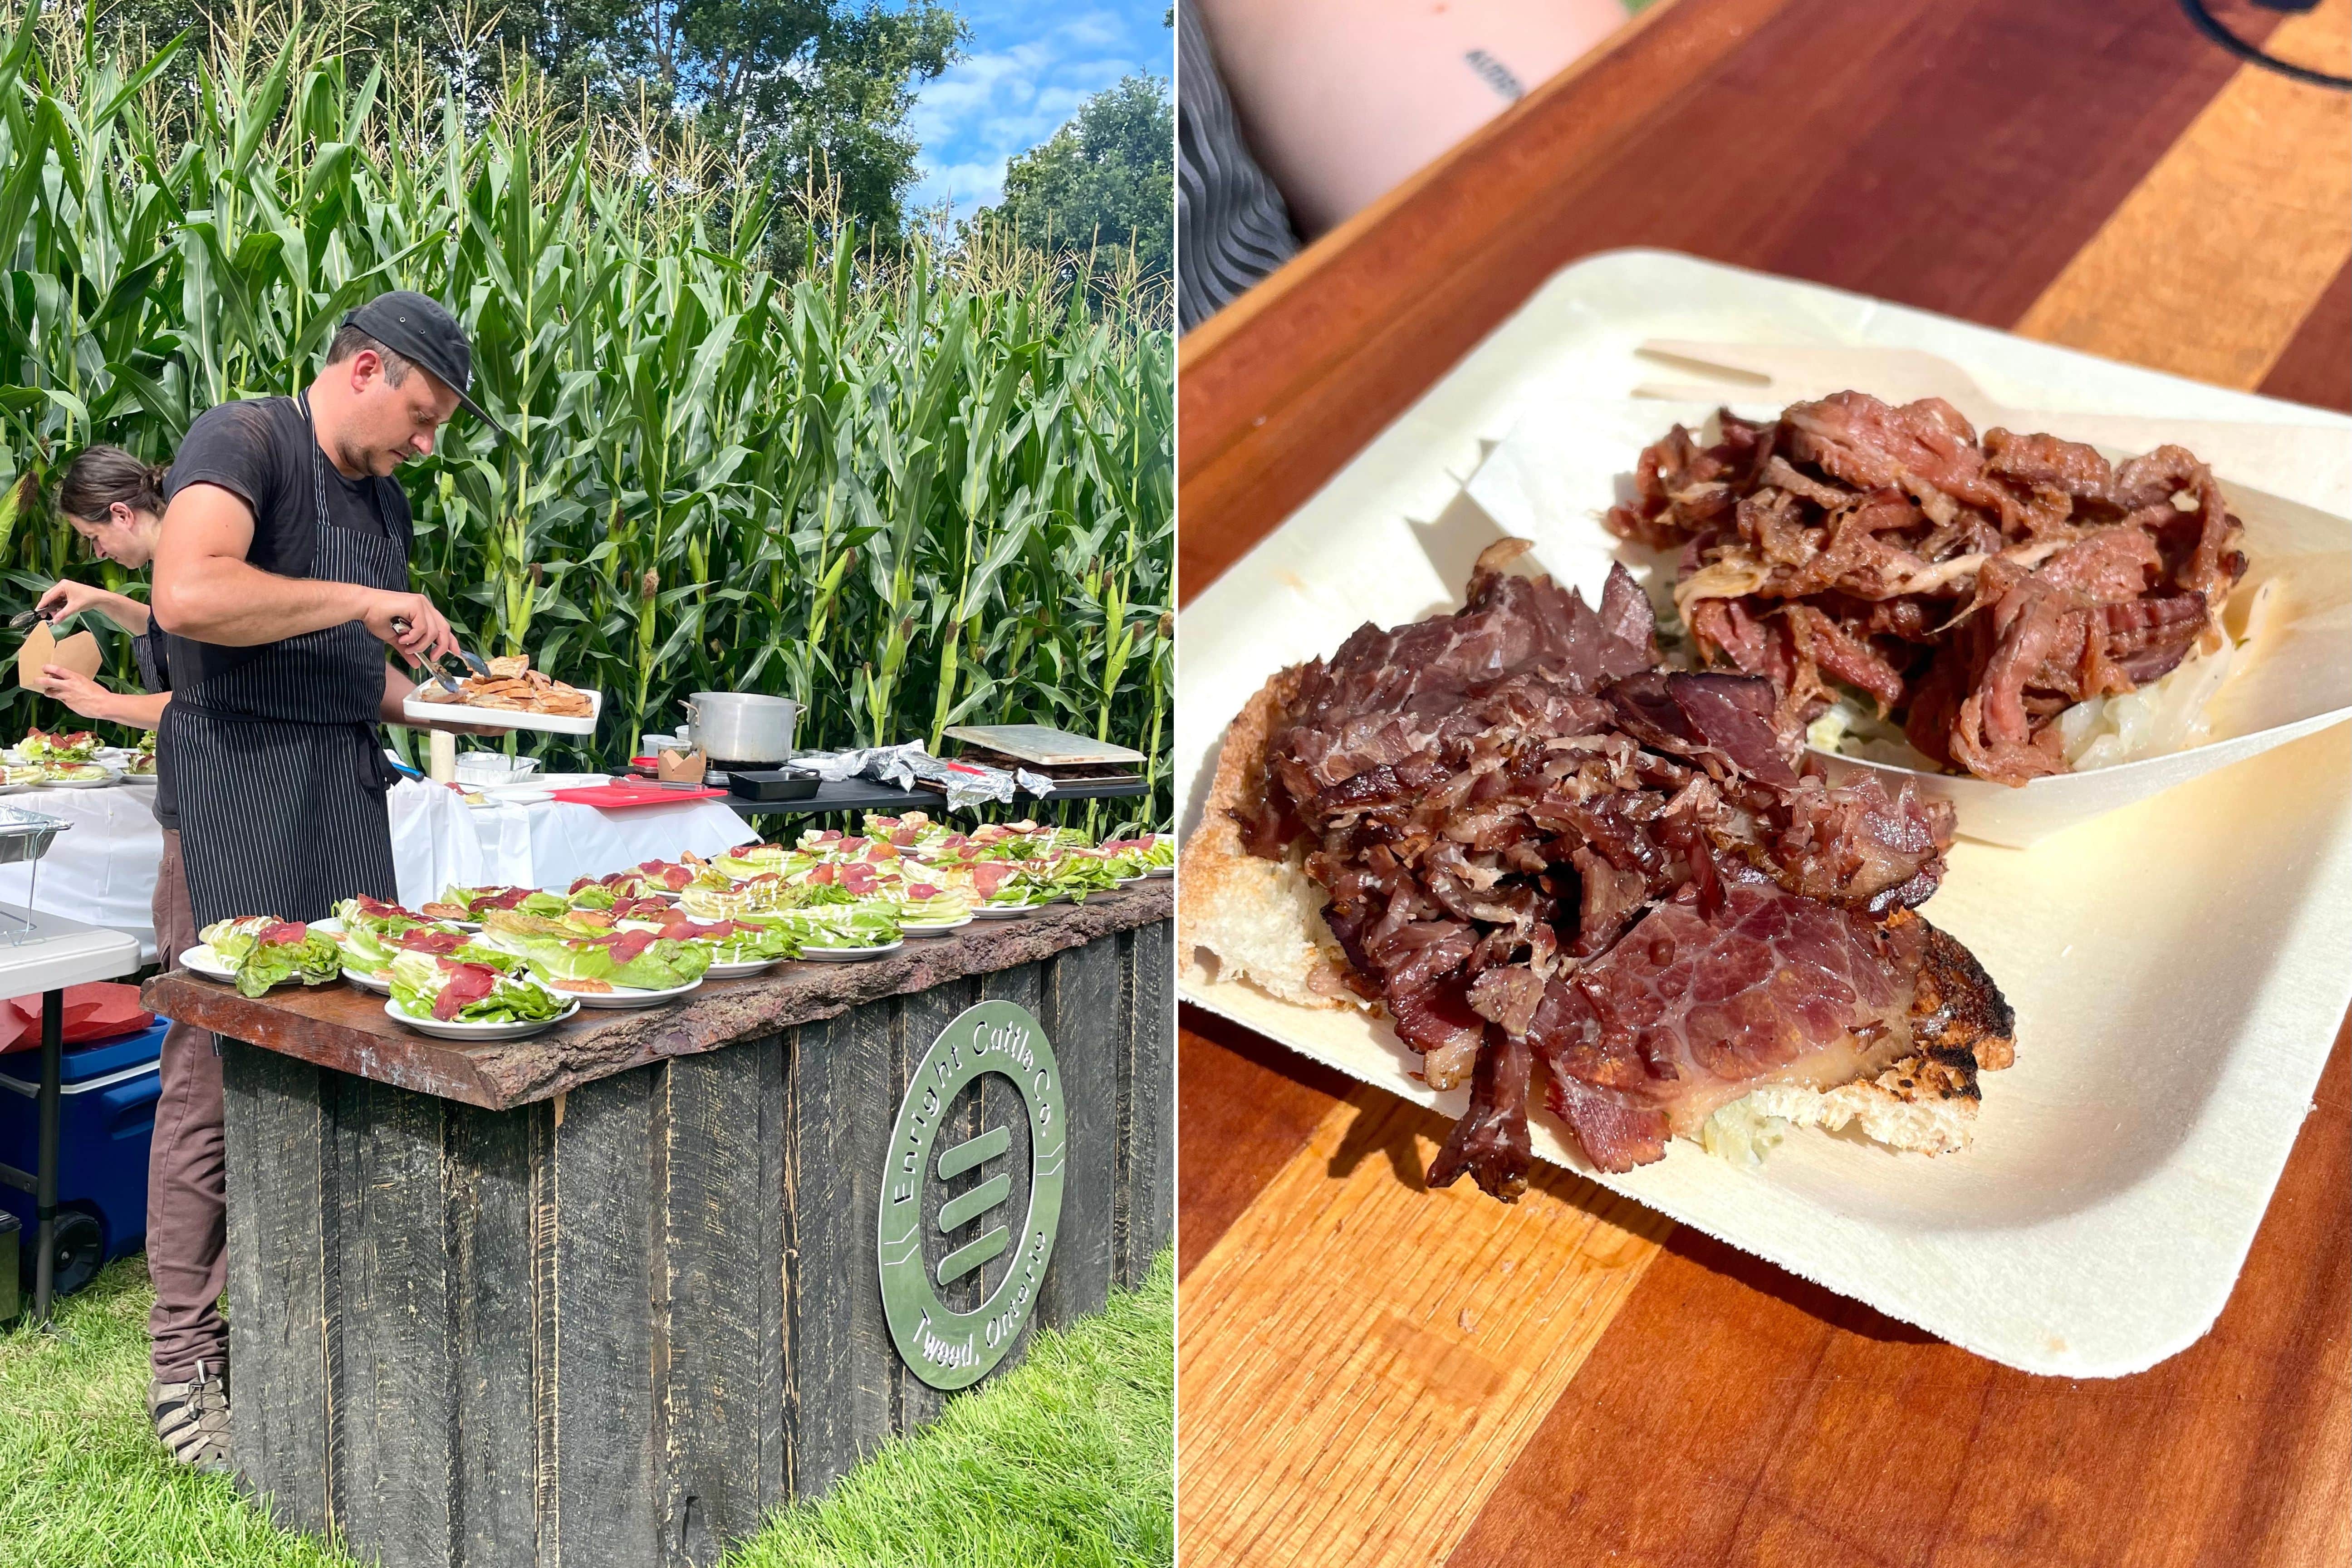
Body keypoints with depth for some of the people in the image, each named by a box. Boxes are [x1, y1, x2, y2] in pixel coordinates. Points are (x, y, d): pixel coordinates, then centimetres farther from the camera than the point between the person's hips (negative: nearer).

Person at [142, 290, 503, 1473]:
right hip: (239, 789, -8)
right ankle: (188, 1360, 7)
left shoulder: (381, 499, 20)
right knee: (220, 1074, -4)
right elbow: (190, 595, -24)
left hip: (344, 796, 8)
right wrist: (363, 601, -18)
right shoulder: (243, 440, -5)